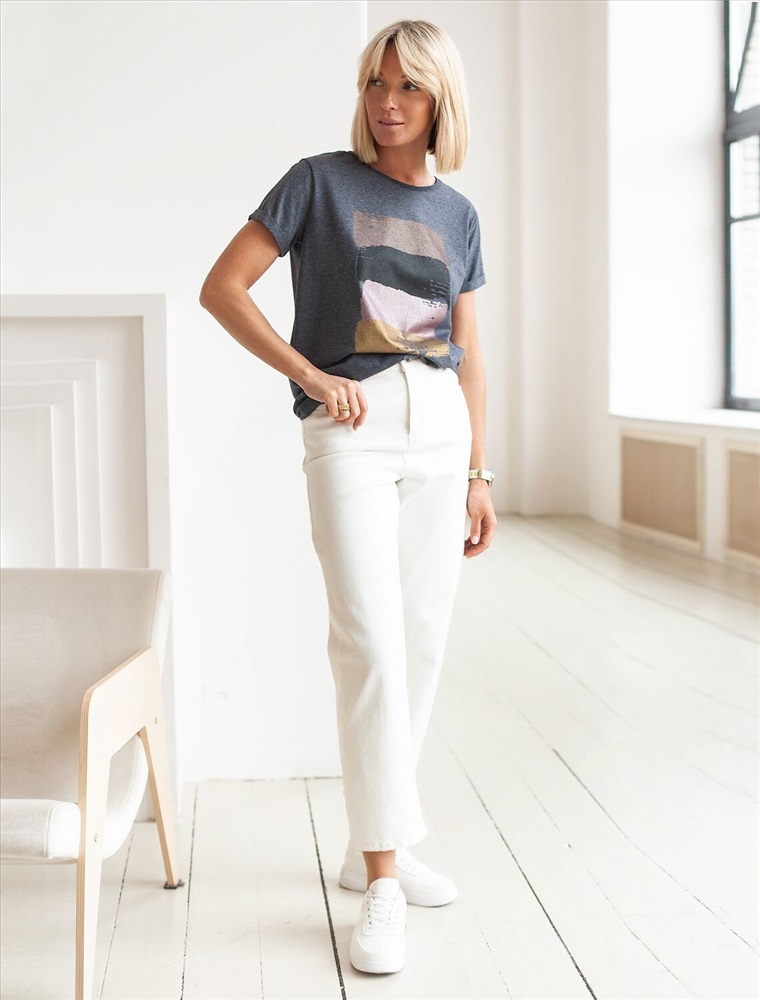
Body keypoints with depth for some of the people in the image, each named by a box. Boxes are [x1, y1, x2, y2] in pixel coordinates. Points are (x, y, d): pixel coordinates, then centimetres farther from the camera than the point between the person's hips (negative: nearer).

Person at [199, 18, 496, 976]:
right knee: (370, 642, -13)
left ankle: (371, 844, 20)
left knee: (421, 644, 6)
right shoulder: (320, 181, 1)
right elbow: (221, 287, -3)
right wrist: (310, 375, -10)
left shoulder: (457, 215, 13)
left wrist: (479, 475, 11)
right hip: (349, 429, -5)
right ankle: (382, 885, -8)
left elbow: (469, 356, 15)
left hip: (440, 428, 5)